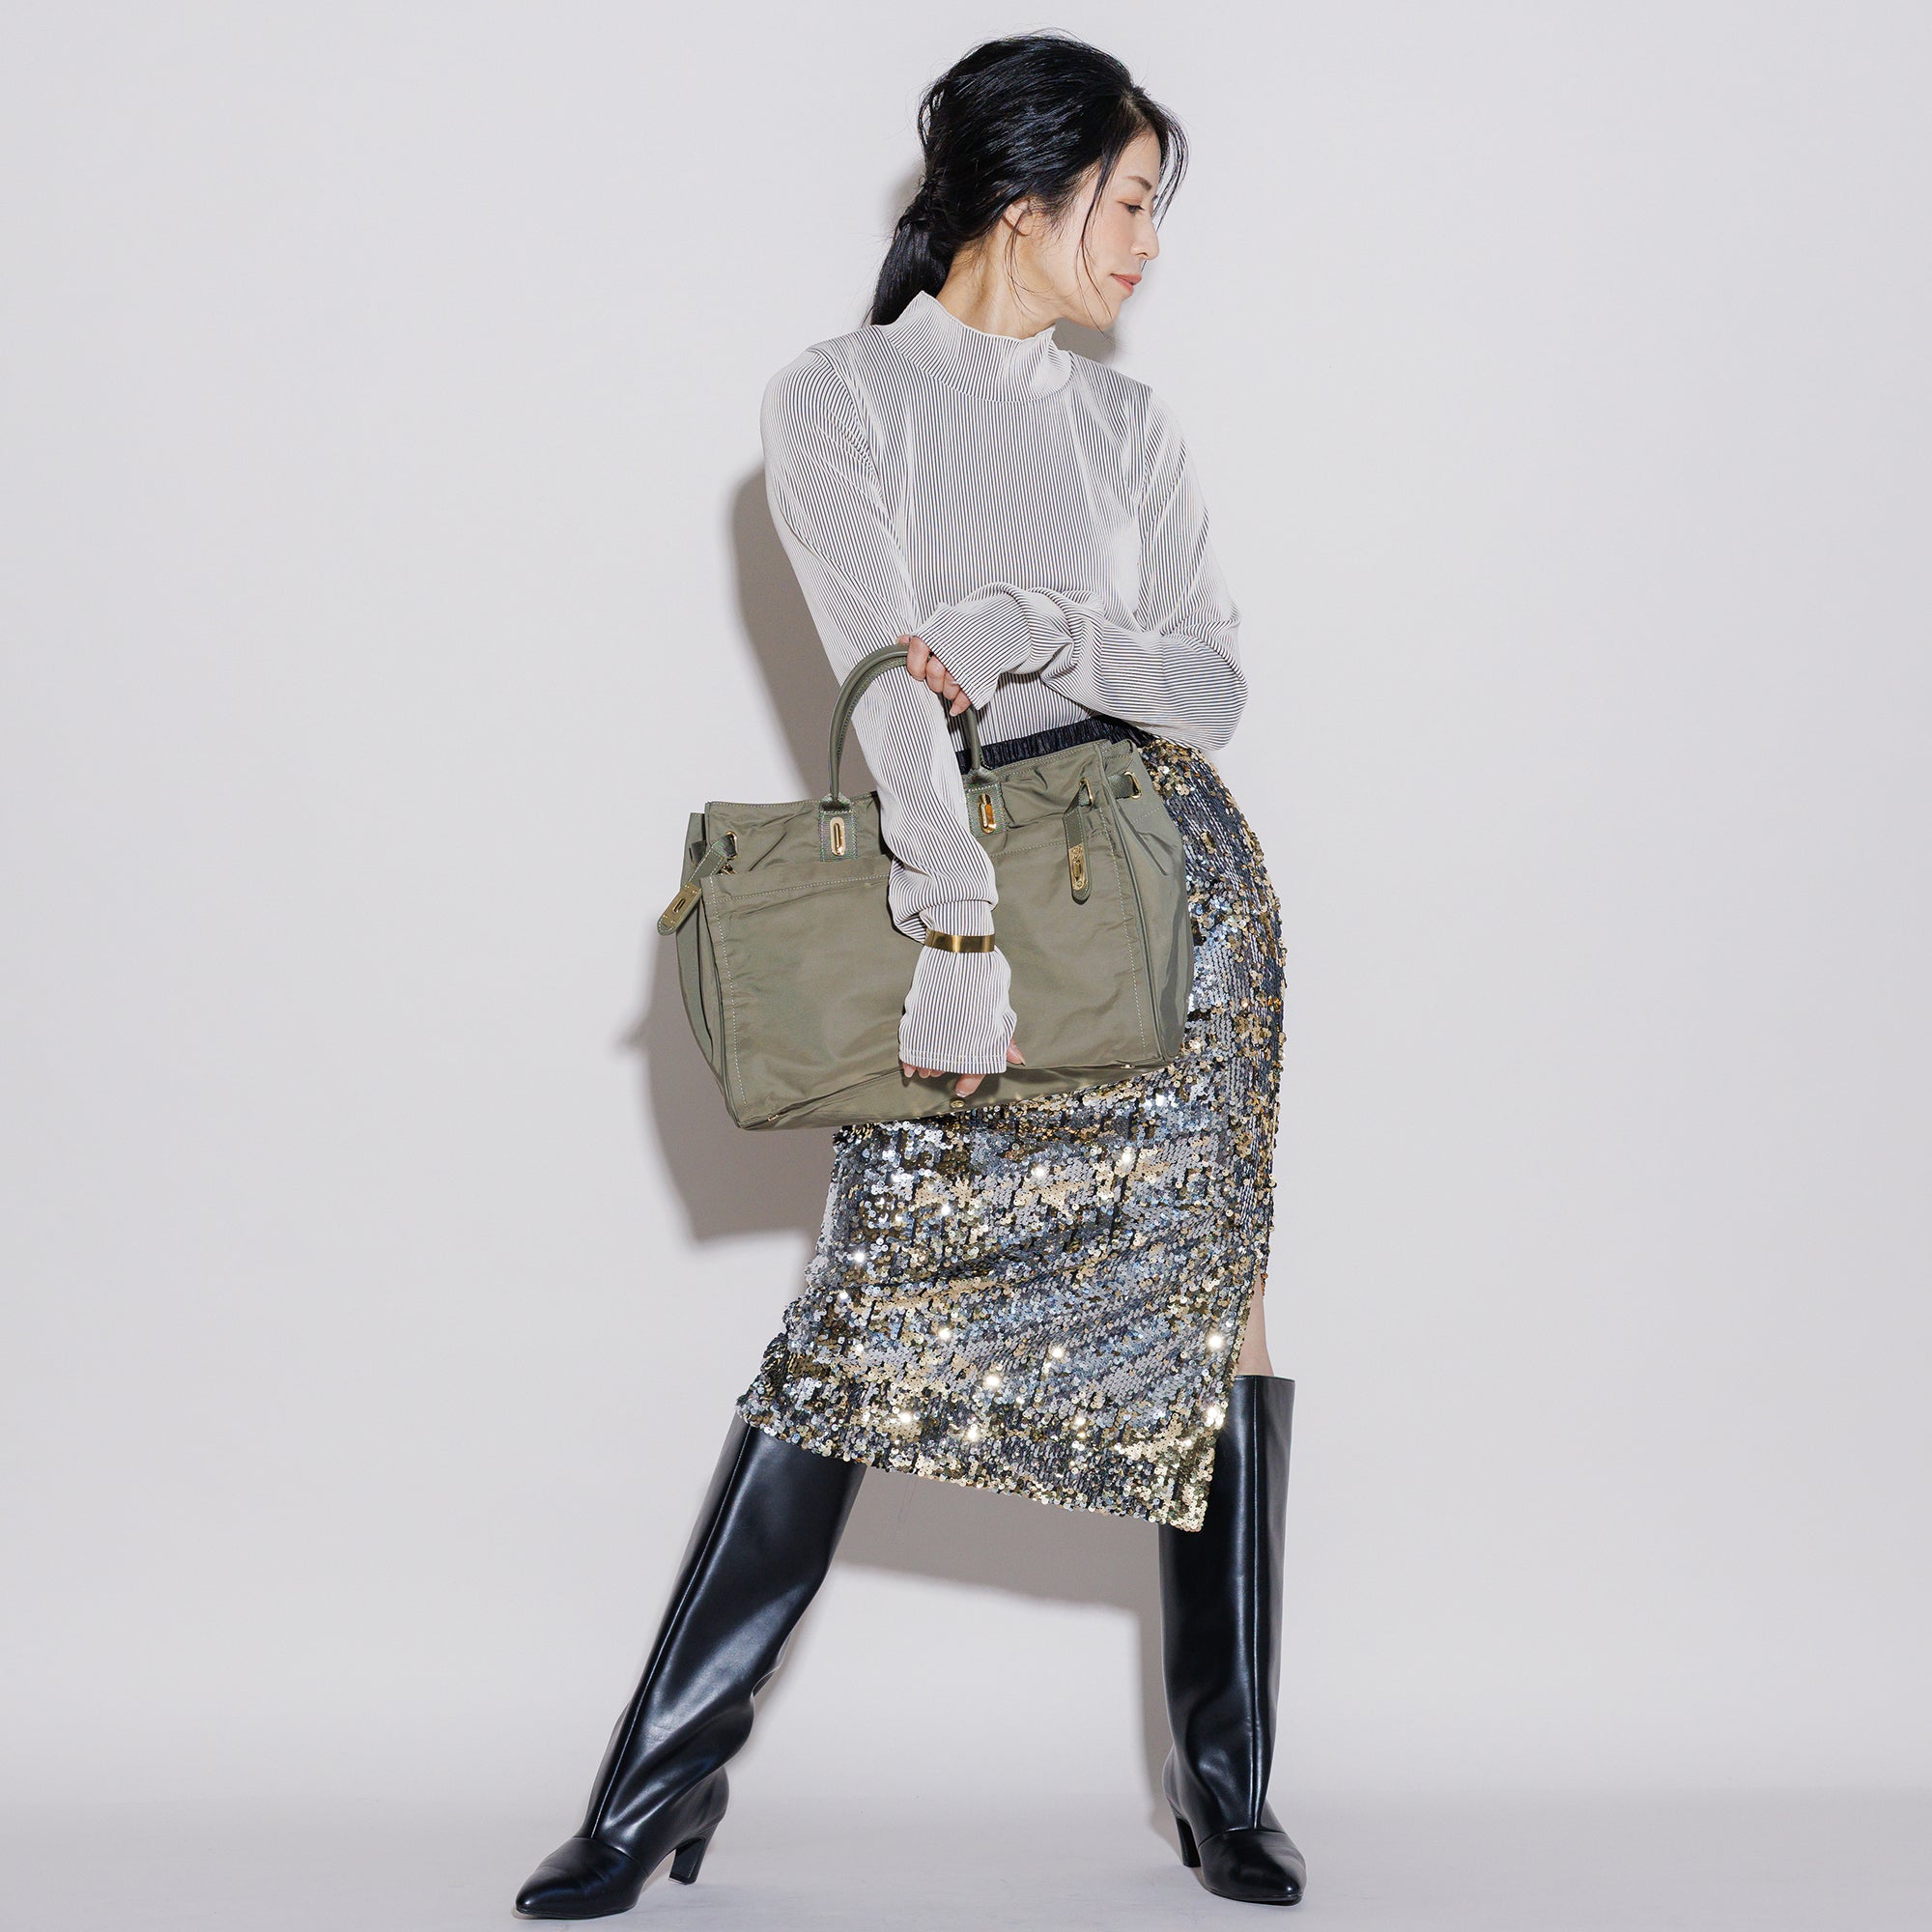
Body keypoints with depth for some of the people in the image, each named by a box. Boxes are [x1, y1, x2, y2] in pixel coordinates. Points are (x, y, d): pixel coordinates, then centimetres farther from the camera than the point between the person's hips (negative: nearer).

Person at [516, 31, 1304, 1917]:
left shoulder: (1126, 423, 11)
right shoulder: (834, 400, -2)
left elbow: (1215, 684, 3)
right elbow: (891, 684, -14)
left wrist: (1037, 632, -15)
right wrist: (962, 937, -24)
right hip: (962, 873, -3)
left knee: (1207, 1302, 2)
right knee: (866, 1319, -7)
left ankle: (1226, 1780, 13)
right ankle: (666, 1766, 4)